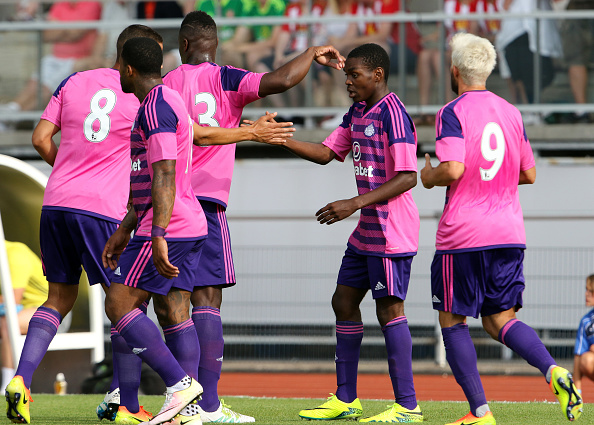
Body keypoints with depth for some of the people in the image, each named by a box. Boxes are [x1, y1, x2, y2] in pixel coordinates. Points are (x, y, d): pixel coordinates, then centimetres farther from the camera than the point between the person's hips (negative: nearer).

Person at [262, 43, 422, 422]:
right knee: (344, 301, 12)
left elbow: (408, 177, -21)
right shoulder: (358, 113, 13)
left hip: (391, 229, -10)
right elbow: (326, 153, 15)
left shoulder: (392, 113, -17)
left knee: (389, 307, -9)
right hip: (367, 231, 10)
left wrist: (354, 204, -24)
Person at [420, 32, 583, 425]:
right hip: (509, 231, 6)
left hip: (462, 236, -6)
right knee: (501, 320, 10)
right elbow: (529, 174, 16)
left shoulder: (453, 113, -9)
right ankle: (554, 371, -17)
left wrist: (428, 176, -1)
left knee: (453, 321, 7)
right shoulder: (511, 113, 11)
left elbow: (452, 169, -22)